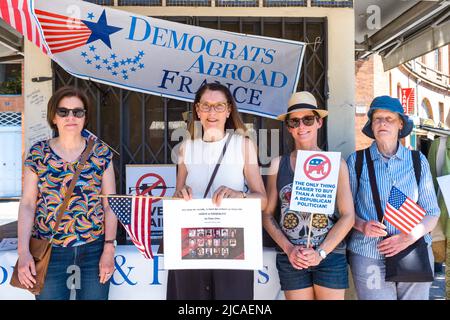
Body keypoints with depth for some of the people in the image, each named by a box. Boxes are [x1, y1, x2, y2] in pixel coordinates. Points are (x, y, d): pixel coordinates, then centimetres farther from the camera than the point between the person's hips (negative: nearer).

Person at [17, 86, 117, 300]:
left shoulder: (101, 152, 0)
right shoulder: (37, 153, 0)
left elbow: (110, 204, 0)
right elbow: (27, 204, 0)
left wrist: (109, 249, -5)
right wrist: (23, 252, -8)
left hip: (94, 248, 0)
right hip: (49, 250, 0)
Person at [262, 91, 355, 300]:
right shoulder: (278, 164, 2)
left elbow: (348, 216, -2)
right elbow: (267, 214, 4)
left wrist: (320, 252, -10)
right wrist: (288, 249, -8)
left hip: (330, 255, -1)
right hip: (291, 259, 1)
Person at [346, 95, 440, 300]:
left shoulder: (418, 161, 3)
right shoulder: (356, 161, -1)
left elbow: (432, 212, 5)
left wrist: (410, 236, -12)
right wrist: (362, 225, -16)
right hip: (369, 257, -2)